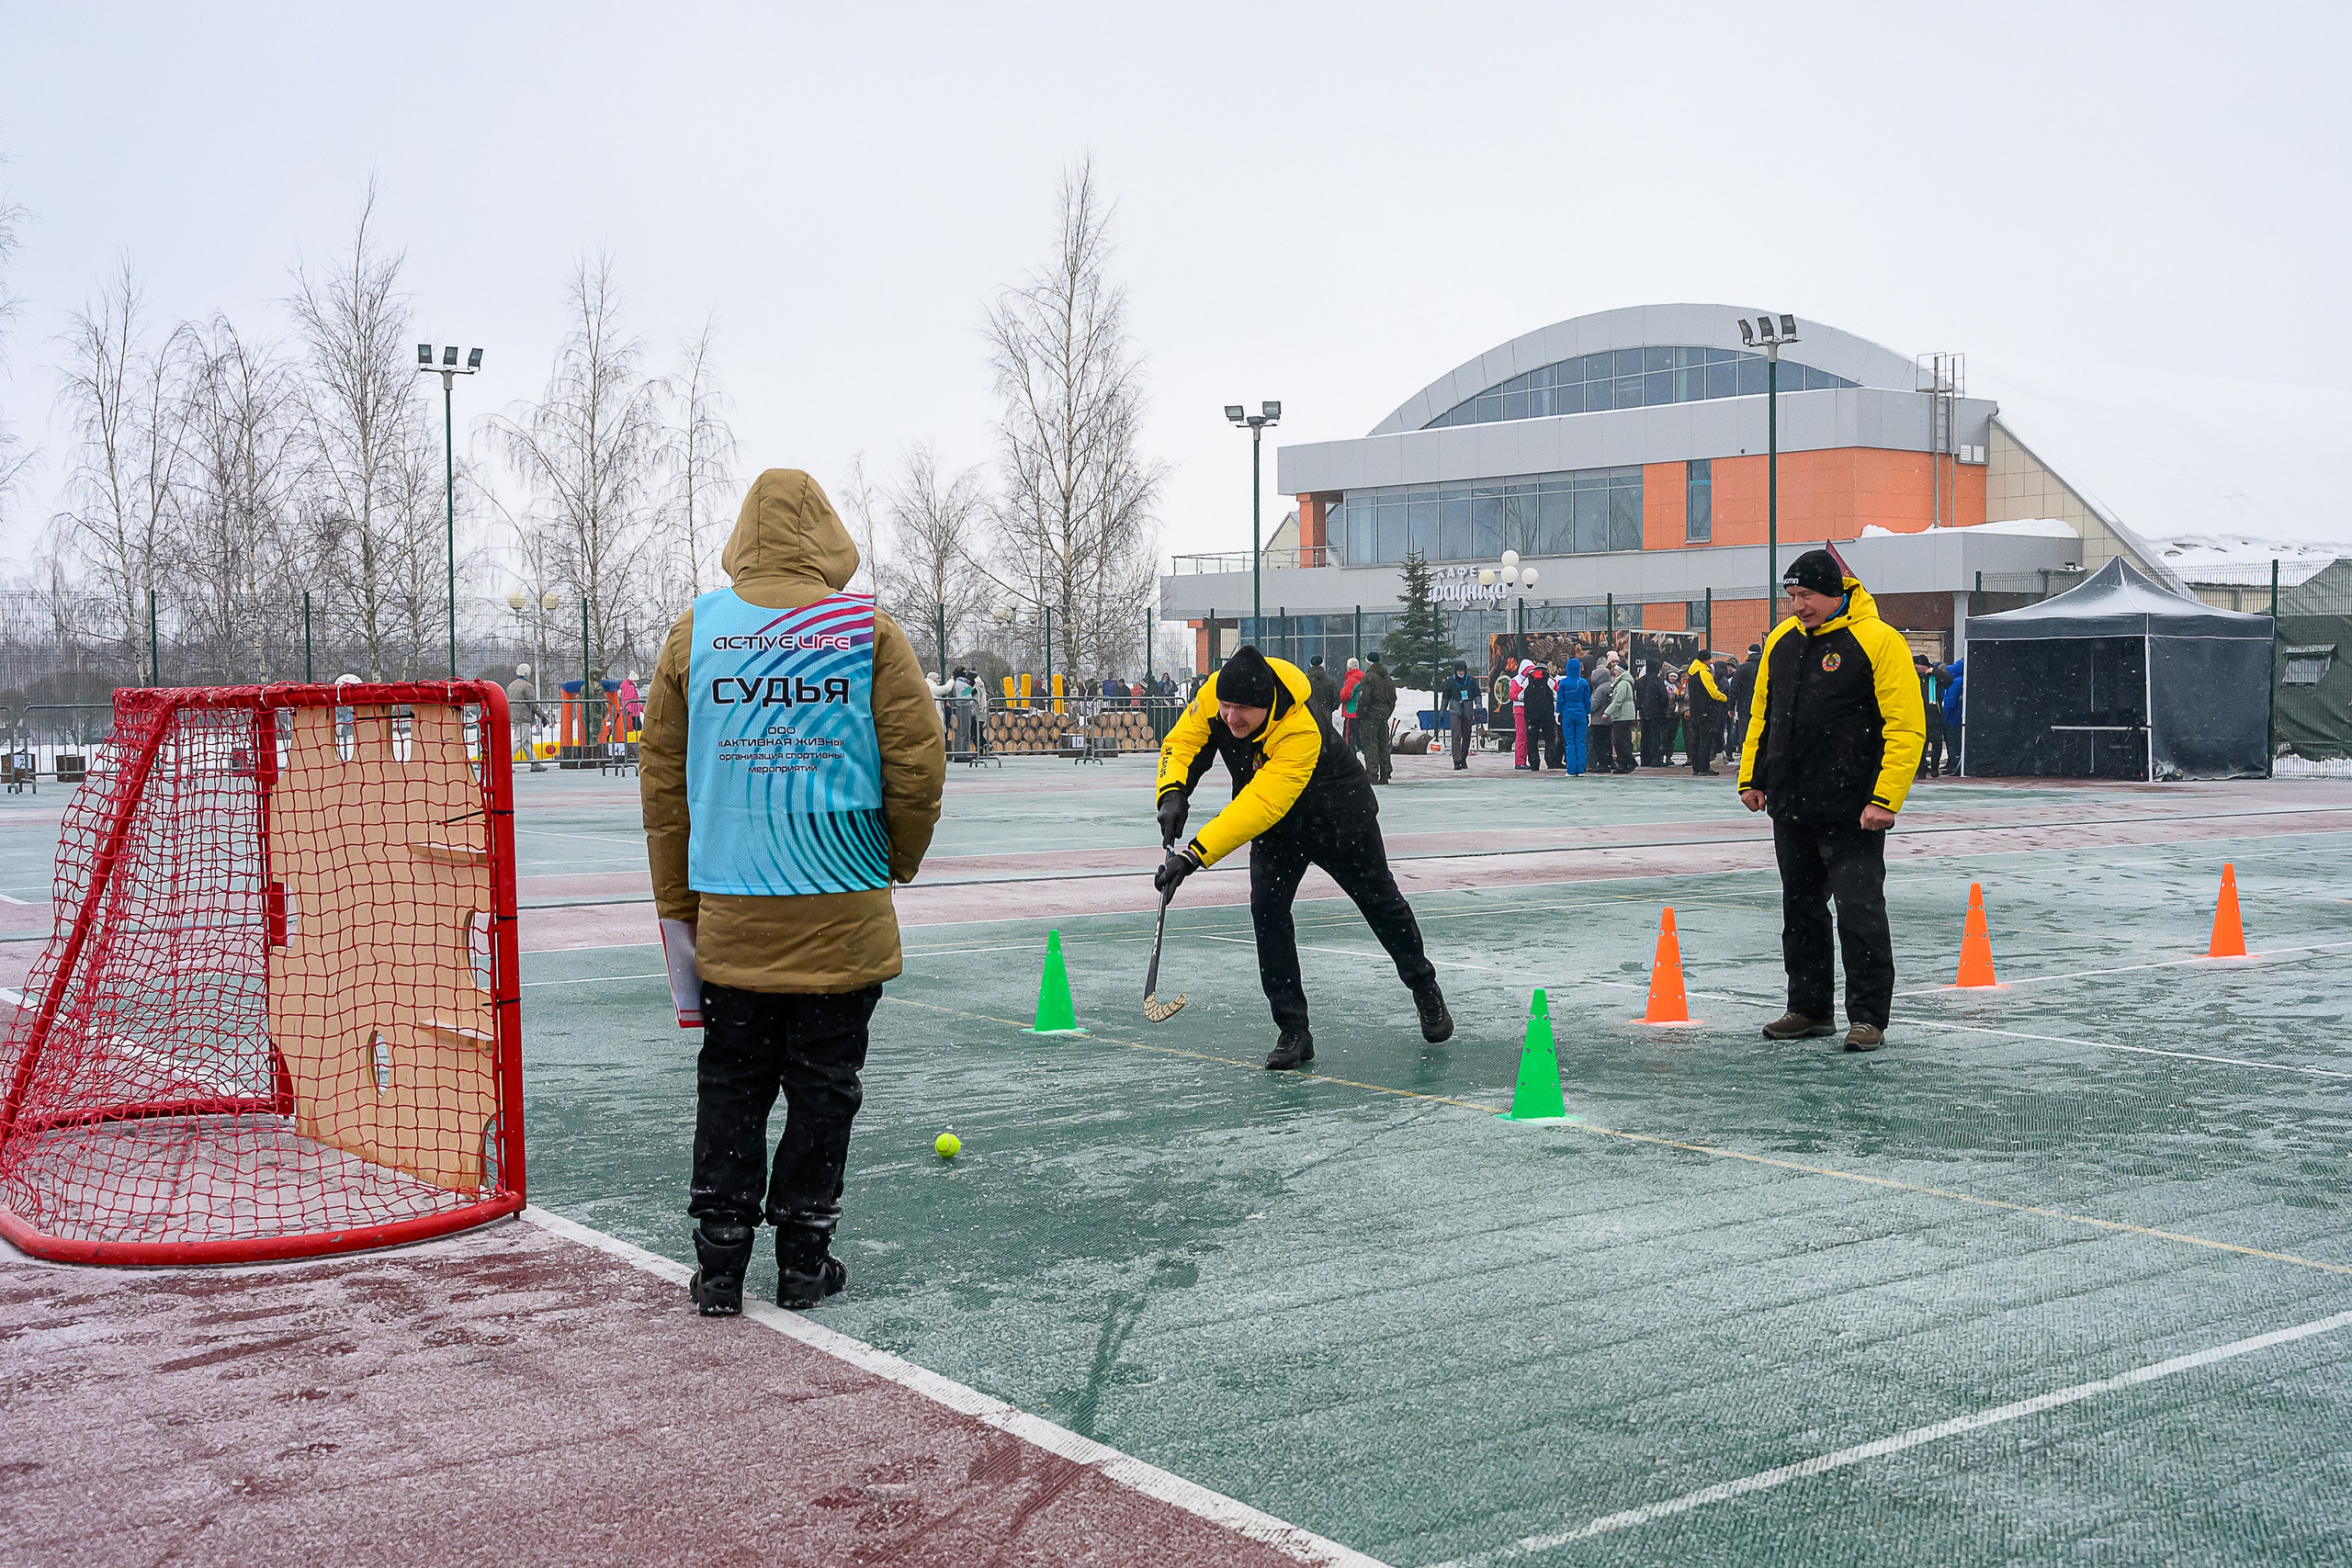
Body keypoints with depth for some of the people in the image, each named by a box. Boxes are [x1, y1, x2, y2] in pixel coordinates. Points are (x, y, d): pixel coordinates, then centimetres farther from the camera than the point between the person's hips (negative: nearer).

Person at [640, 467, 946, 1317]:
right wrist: (897, 862, 13)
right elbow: (918, 765, -5)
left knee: (730, 1082, 12)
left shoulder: (694, 632, 3)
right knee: (822, 1083, 9)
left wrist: (677, 906, 13)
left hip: (731, 914, 2)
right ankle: (802, 1260, 15)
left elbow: (662, 778, 6)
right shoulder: (870, 630, -3)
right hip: (843, 913, -2)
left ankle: (720, 1264, 12)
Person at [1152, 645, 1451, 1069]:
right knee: (1267, 910, -12)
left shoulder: (1302, 733, -43)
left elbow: (1261, 806, -49)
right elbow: (1182, 743, -14)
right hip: (1279, 826, 5)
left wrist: (1195, 853, -54)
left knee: (1380, 901, 14)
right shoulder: (1213, 694, -26)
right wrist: (1173, 792, -35)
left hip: (1341, 814, -4)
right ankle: (1294, 1032, -3)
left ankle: (1425, 989, 40)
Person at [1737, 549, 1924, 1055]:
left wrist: (1886, 798, -19)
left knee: (1859, 909, -5)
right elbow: (1762, 714, 20)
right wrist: (1752, 777, 13)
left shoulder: (1877, 641, -11)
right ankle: (1810, 1008, 25)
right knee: (1800, 908, 14)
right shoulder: (1782, 640, 10)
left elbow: (1906, 727, -14)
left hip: (1852, 811, -7)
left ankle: (1868, 1017, 5)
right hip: (1790, 806, 7)